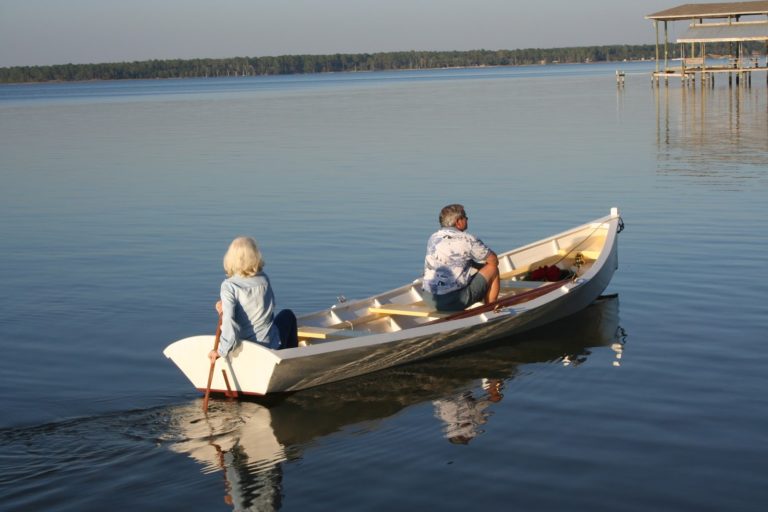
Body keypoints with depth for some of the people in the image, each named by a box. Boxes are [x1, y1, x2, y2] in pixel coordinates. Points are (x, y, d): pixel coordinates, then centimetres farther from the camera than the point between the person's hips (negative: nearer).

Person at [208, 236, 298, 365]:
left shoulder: (228, 286, -16)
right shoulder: (264, 280, -6)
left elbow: (229, 319, -27)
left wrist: (222, 351, -24)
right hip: (271, 346, 0)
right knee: (288, 315, 33)